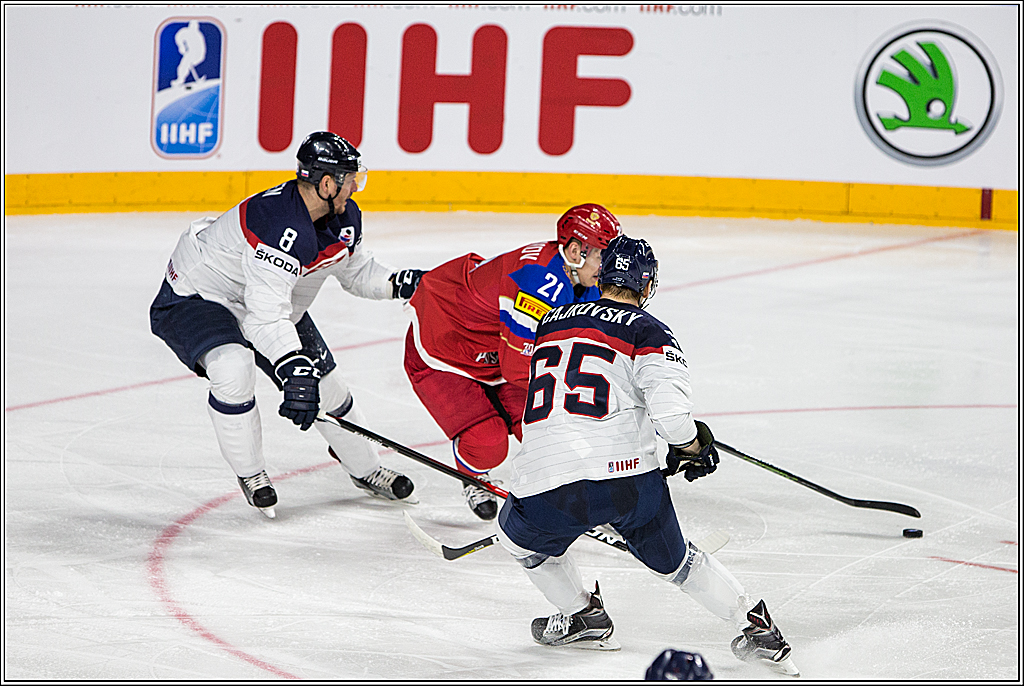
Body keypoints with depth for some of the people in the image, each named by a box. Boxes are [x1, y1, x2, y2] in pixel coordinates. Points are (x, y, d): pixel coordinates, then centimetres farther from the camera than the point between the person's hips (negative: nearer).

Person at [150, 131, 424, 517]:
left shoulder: (344, 219, -9)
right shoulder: (280, 226, -39)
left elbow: (358, 272, 10)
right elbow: (265, 317, -44)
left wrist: (402, 283, -9)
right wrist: (295, 372, -51)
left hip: (274, 301, 9)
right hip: (194, 297, -9)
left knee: (325, 384, 10)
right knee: (233, 367, -36)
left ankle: (365, 469, 37)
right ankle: (250, 473, -13)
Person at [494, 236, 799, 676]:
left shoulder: (551, 322, 20)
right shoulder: (647, 332, 5)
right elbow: (668, 407, -12)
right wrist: (691, 447, 9)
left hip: (547, 482, 1)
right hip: (630, 480, -1)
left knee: (519, 533, 34)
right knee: (673, 560, 23)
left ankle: (583, 616, 36)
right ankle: (753, 627, 22)